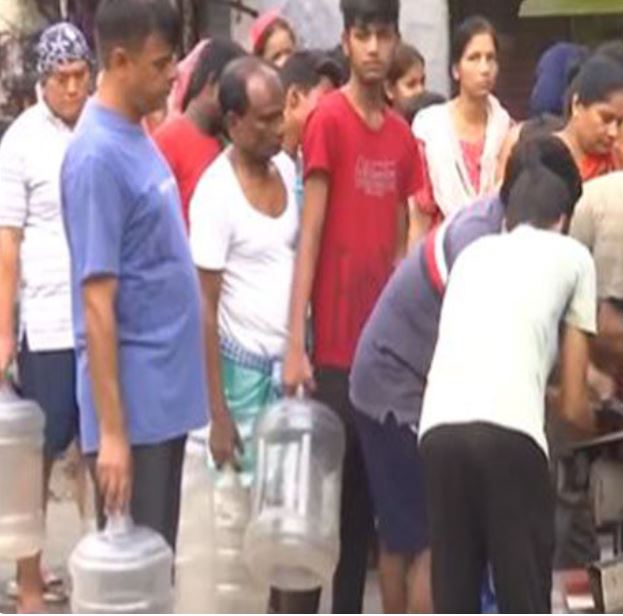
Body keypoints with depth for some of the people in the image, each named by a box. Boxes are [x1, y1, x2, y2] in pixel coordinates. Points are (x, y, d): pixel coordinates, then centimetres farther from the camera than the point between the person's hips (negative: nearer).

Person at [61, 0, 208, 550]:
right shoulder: (99, 156, -17)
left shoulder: (137, 137, 10)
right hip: (133, 405, -9)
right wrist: (111, 431, -20)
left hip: (165, 393, 9)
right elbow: (97, 302, -19)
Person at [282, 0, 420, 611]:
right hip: (334, 343, -6)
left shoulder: (402, 135, 11)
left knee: (367, 489, 12)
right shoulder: (327, 120, -8)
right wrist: (295, 343, -17)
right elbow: (309, 234, -13)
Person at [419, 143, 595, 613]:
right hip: (508, 431, -4)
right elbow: (573, 406, 20)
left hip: (440, 427, 4)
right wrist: (595, 424, 43)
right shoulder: (572, 255, 20)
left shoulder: (474, 251, 30)